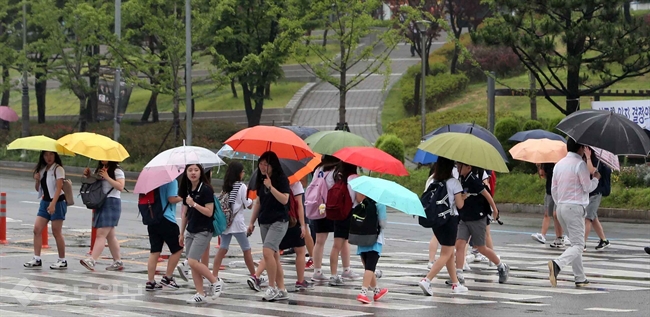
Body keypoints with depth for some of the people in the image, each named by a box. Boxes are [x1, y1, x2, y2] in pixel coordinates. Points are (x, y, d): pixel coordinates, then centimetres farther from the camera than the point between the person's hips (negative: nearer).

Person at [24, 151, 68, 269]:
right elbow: (38, 189, 17)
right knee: (37, 229, -3)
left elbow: (59, 188, -17)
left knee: (56, 232, -5)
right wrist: (37, 180, -4)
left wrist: (53, 204, -28)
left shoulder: (58, 169, -8)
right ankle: (37, 259, -1)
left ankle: (62, 261, 3)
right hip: (45, 202, 7)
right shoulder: (42, 170, 12)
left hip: (57, 202, -7)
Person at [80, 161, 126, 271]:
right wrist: (88, 176, 6)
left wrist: (107, 177, -17)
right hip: (100, 203, 9)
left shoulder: (117, 171, -5)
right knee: (110, 235, 11)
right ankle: (118, 262, 17)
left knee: (101, 234, -16)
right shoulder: (98, 170, 19)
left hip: (112, 203, -9)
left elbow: (120, 187, -16)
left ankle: (92, 261, -25)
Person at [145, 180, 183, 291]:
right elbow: (172, 199, -19)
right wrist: (182, 197, -1)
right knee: (177, 249, 8)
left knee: (154, 251, 8)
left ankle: (150, 282, 6)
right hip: (167, 220, -7)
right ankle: (167, 278, 7)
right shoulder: (171, 180, -12)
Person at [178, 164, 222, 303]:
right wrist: (181, 233, 17)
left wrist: (194, 204, -24)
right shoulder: (187, 190, 10)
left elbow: (209, 212, -16)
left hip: (203, 231, -7)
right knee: (192, 263, 4)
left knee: (193, 261, -15)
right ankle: (200, 294, 9)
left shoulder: (206, 189, -11)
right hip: (190, 231, 7)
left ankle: (216, 282, 1)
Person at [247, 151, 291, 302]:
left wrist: (270, 187, -22)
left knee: (267, 251, -22)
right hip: (264, 222, 7)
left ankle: (272, 287, -16)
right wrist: (252, 222, 17)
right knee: (274, 256, 7)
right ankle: (281, 290, 10)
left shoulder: (282, 179, -7)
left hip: (279, 221, -7)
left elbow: (284, 200, -17)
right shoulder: (261, 180, 12)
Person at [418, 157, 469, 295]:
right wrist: (463, 197, 10)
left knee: (450, 253, 18)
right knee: (445, 255, -3)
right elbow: (460, 205, -11)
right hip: (450, 220, -7)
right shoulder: (453, 183, -12)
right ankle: (426, 280, -18)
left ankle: (455, 284, 24)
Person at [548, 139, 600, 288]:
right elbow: (587, 187, -10)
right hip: (575, 207, -8)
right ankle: (557, 264, -33)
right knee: (578, 245, -8)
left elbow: (554, 189, 15)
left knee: (575, 242, 16)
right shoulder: (580, 164, -11)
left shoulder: (559, 164, 11)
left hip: (561, 207, 8)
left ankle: (580, 278, 16)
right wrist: (596, 178, 8)